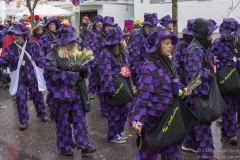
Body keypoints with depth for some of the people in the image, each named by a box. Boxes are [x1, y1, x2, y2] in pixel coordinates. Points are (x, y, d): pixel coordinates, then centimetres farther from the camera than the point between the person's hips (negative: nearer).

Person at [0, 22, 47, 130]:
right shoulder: (10, 48, -1)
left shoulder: (33, 45, -7)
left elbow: (40, 60, -4)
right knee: (20, 99, -1)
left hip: (33, 76, -1)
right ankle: (23, 120, 13)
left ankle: (42, 114, 38)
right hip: (19, 78, 1)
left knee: (37, 96, 15)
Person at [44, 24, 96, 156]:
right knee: (63, 122, 6)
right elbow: (52, 74, -21)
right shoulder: (52, 56, -10)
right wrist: (71, 75, -18)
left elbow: (82, 71, 15)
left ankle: (83, 145, 14)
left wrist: (81, 69, -10)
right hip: (61, 94, -5)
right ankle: (65, 147, 20)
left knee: (80, 120, 7)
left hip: (76, 92, 6)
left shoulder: (74, 54, 10)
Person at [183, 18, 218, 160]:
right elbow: (195, 74, -28)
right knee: (203, 121, -4)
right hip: (198, 90, -10)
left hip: (202, 89, 10)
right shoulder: (195, 49, -22)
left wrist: (213, 63, 6)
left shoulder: (202, 46, 10)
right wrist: (210, 73, -16)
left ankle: (190, 143, 34)